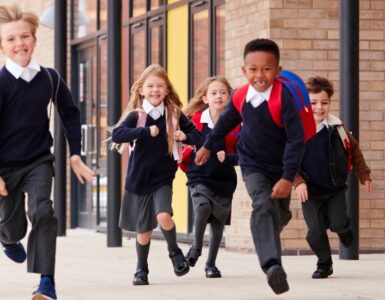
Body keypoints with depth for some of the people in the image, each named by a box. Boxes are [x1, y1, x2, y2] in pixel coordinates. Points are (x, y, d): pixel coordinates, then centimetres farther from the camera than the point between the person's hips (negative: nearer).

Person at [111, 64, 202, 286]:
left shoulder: (174, 114, -2)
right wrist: (146, 131, -32)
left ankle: (175, 251, 5)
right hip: (139, 180, 0)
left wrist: (185, 136, -17)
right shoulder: (136, 115, -8)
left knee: (163, 216, -22)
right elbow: (117, 135, -24)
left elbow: (197, 135, 6)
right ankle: (141, 269, 27)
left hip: (163, 178, 0)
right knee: (144, 230, 6)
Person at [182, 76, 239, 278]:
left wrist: (228, 158, -20)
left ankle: (211, 264, 28)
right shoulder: (196, 119, -4)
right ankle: (196, 247, -4)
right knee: (203, 207, -27)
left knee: (218, 221, 10)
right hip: (199, 177, -1)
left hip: (224, 179, 1)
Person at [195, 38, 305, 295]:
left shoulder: (284, 99, -25)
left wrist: (288, 177, -32)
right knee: (264, 207, -24)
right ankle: (273, 267, -37)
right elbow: (227, 121, 12)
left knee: (280, 215, 17)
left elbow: (296, 139, -26)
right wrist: (208, 146, 23)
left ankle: (265, 237, 54)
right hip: (254, 166, 1)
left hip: (280, 168, -1)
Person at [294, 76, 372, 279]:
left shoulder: (337, 128, -6)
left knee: (337, 223, -13)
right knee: (315, 232, -4)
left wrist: (364, 175, 13)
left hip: (336, 188, 1)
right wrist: (298, 182, -21)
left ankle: (343, 227, 26)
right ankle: (324, 264, 21)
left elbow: (353, 150, 10)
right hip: (311, 191, -1)